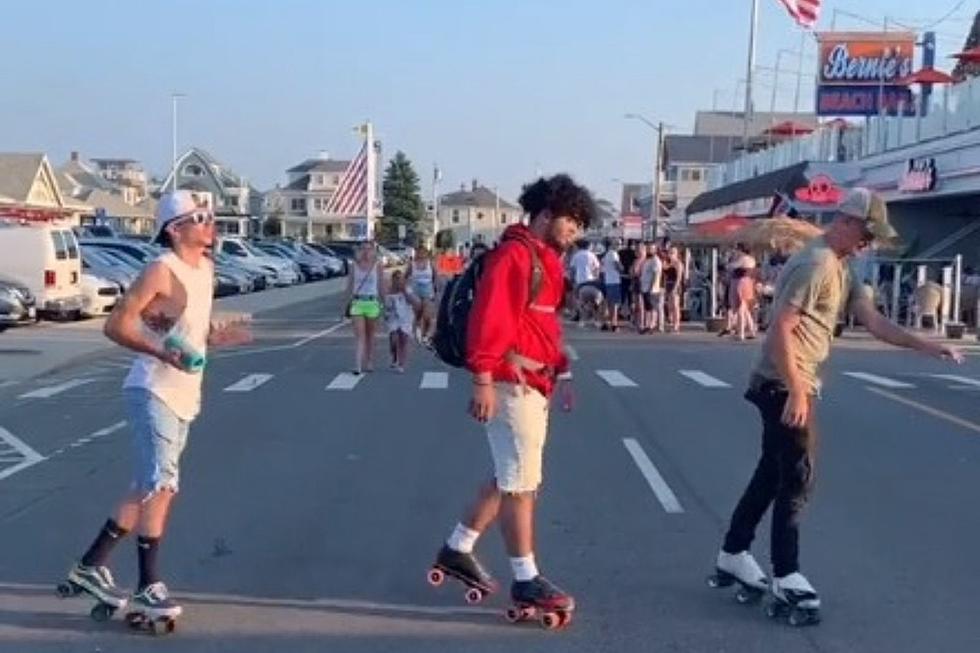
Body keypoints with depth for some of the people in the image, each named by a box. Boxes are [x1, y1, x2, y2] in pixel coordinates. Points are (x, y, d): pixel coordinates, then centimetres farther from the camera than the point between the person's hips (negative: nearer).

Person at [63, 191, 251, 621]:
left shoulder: (205, 268, 11)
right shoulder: (162, 270, -14)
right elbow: (115, 325, -16)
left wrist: (215, 337, 5)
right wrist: (163, 353, -28)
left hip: (184, 395, 9)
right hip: (153, 392, -9)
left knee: (152, 487, 13)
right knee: (160, 485, -10)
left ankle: (92, 564, 24)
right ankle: (148, 587, -2)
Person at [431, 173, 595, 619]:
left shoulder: (545, 259, 17)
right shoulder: (514, 255, -14)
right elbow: (489, 319, -22)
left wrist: (561, 371, 18)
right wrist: (483, 380, -26)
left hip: (535, 385, 10)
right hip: (511, 385, -10)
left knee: (510, 478, 17)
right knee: (521, 483, -3)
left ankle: (457, 550, 28)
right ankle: (526, 582, 6)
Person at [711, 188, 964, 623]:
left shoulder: (843, 270, 15)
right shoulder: (815, 264, -17)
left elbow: (873, 321, 13)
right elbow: (781, 329, -22)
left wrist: (925, 346, 3)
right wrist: (796, 392, -24)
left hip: (795, 386, 10)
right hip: (785, 388, -10)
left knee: (773, 473, 16)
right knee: (797, 478, -4)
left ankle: (733, 554, 27)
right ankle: (786, 577, 4)